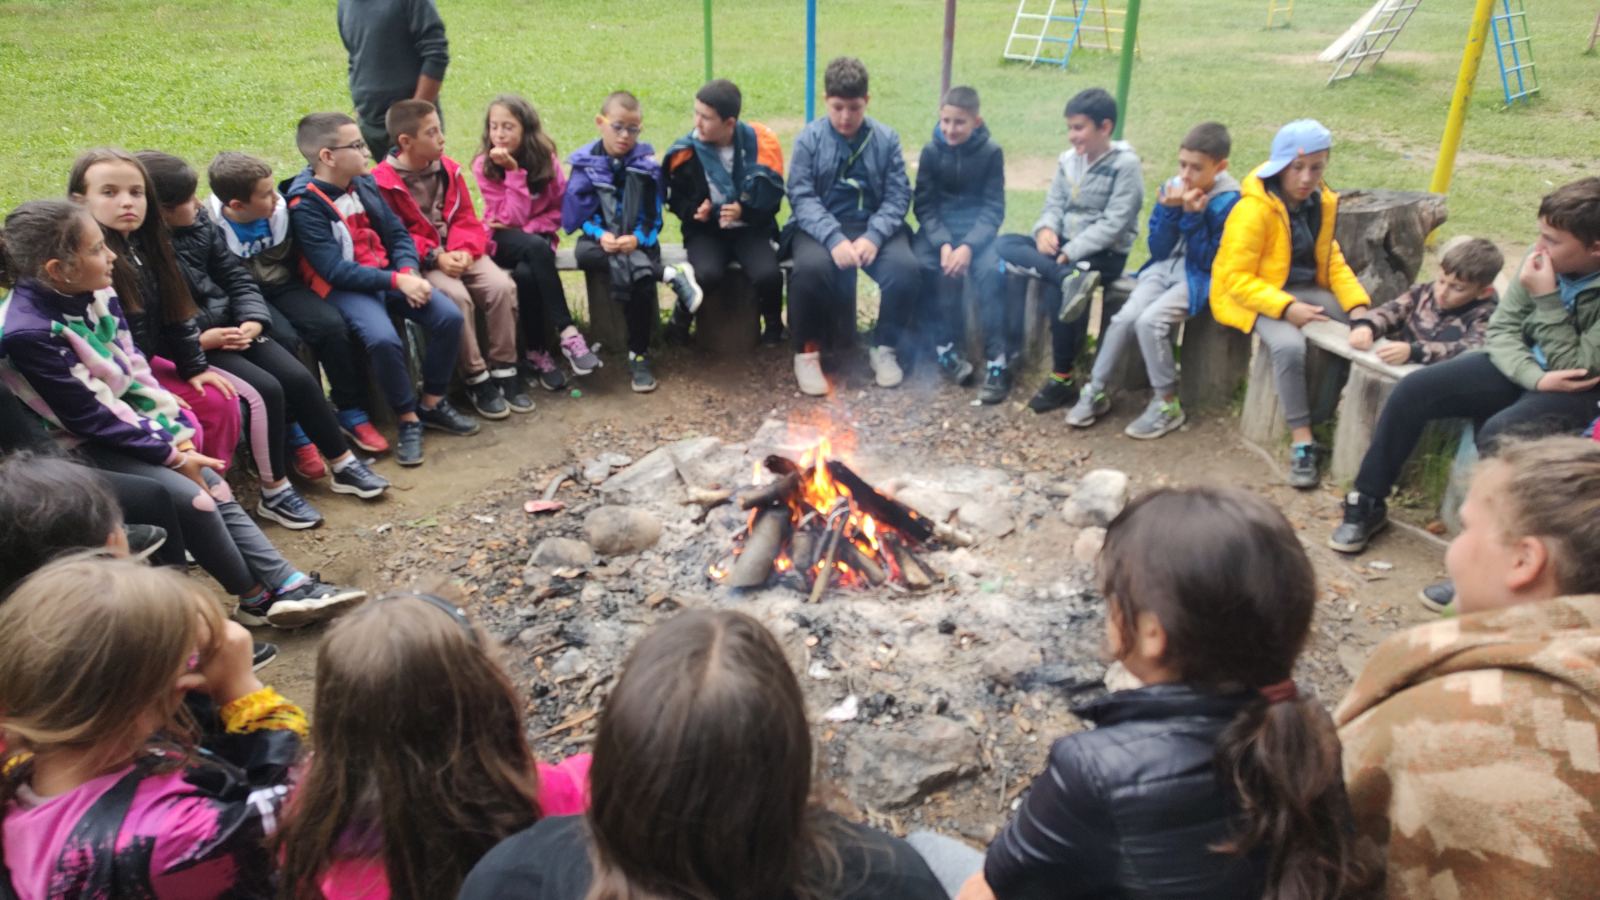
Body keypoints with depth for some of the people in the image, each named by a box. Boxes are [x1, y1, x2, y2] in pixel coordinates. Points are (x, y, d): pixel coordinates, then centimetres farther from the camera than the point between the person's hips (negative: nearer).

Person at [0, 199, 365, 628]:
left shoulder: (95, 293, -4)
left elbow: (134, 366, 6)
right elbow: (90, 420, -21)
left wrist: (175, 430, -2)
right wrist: (171, 455, -16)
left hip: (129, 422, 7)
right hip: (84, 448, -7)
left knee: (214, 485, -7)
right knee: (190, 498, -21)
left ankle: (290, 587, -6)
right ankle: (258, 600, -3)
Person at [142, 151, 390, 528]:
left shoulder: (200, 224, 2)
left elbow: (237, 279, 6)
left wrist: (252, 320, -9)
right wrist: (200, 339, -23)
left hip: (229, 328, 7)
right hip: (189, 346, -7)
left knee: (299, 378, -8)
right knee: (266, 389, -23)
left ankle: (344, 465, 6)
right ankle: (274, 492, -9)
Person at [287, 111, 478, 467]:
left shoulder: (363, 183, 5)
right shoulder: (305, 204, -14)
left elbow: (397, 234, 8)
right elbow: (336, 270, -18)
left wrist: (409, 272, -12)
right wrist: (396, 281, -22)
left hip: (389, 272, 6)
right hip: (344, 287, -6)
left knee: (450, 317, -12)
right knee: (383, 339, -32)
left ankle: (432, 404, 6)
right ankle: (408, 419, -9)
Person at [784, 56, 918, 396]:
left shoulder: (886, 139, 4)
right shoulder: (809, 138, 0)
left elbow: (898, 196, -1)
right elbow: (802, 198, -8)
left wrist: (874, 237, -20)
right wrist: (834, 239, -25)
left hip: (872, 227, 2)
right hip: (821, 227, -1)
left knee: (905, 268, -28)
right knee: (811, 267, -35)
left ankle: (885, 348, -3)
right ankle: (807, 352, -11)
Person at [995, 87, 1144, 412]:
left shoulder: (1125, 165, -10)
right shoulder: (1068, 160, 10)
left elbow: (1113, 224, -17)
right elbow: (1054, 205, 9)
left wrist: (1070, 253, -24)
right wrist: (1045, 230, -15)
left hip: (1103, 254, -6)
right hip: (1063, 245, 6)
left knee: (1055, 291, -33)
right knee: (1004, 246, -16)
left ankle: (1063, 379, -17)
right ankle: (1070, 278, -33)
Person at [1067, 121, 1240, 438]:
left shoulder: (1230, 201, -13)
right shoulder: (1172, 189, -1)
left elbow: (1208, 261, -15)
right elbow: (1158, 249, 0)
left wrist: (1193, 217, -23)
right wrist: (1171, 212, -16)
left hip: (1198, 278, -5)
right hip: (1164, 268, 5)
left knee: (1149, 321, -27)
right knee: (1123, 318, -18)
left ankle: (1167, 404, -13)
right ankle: (1095, 392, -3)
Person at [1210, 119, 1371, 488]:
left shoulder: (1322, 202, 5)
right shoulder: (1254, 208, -19)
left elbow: (1331, 260, 12)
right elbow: (1236, 278, -22)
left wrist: (1358, 303, -5)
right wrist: (1285, 307, -31)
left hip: (1304, 289, 8)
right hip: (1252, 295, -8)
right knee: (1289, 345, -35)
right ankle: (1302, 440, -24)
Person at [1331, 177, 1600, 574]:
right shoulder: (1544, 258, -9)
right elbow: (1502, 328, -3)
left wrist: (1545, 297, -28)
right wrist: (1537, 378, -21)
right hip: (1523, 368, 6)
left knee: (1499, 433, -34)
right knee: (1412, 391, -9)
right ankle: (1368, 503, 4)